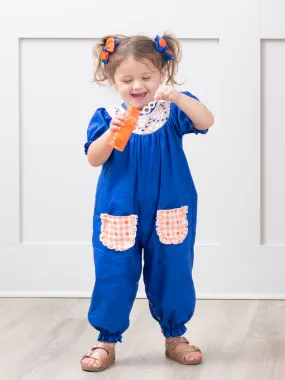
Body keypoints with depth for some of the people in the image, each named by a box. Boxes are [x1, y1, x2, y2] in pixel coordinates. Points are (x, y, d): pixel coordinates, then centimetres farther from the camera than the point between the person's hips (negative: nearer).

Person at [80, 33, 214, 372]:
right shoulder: (107, 117, -2)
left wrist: (178, 98, -36)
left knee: (172, 274, 10)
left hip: (168, 213, 0)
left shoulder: (172, 111, -3)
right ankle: (106, 341, 17)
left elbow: (206, 121, -20)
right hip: (119, 213, 0)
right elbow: (94, 159, -8)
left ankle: (174, 337, 28)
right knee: (113, 276, 3)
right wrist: (111, 134, -25)